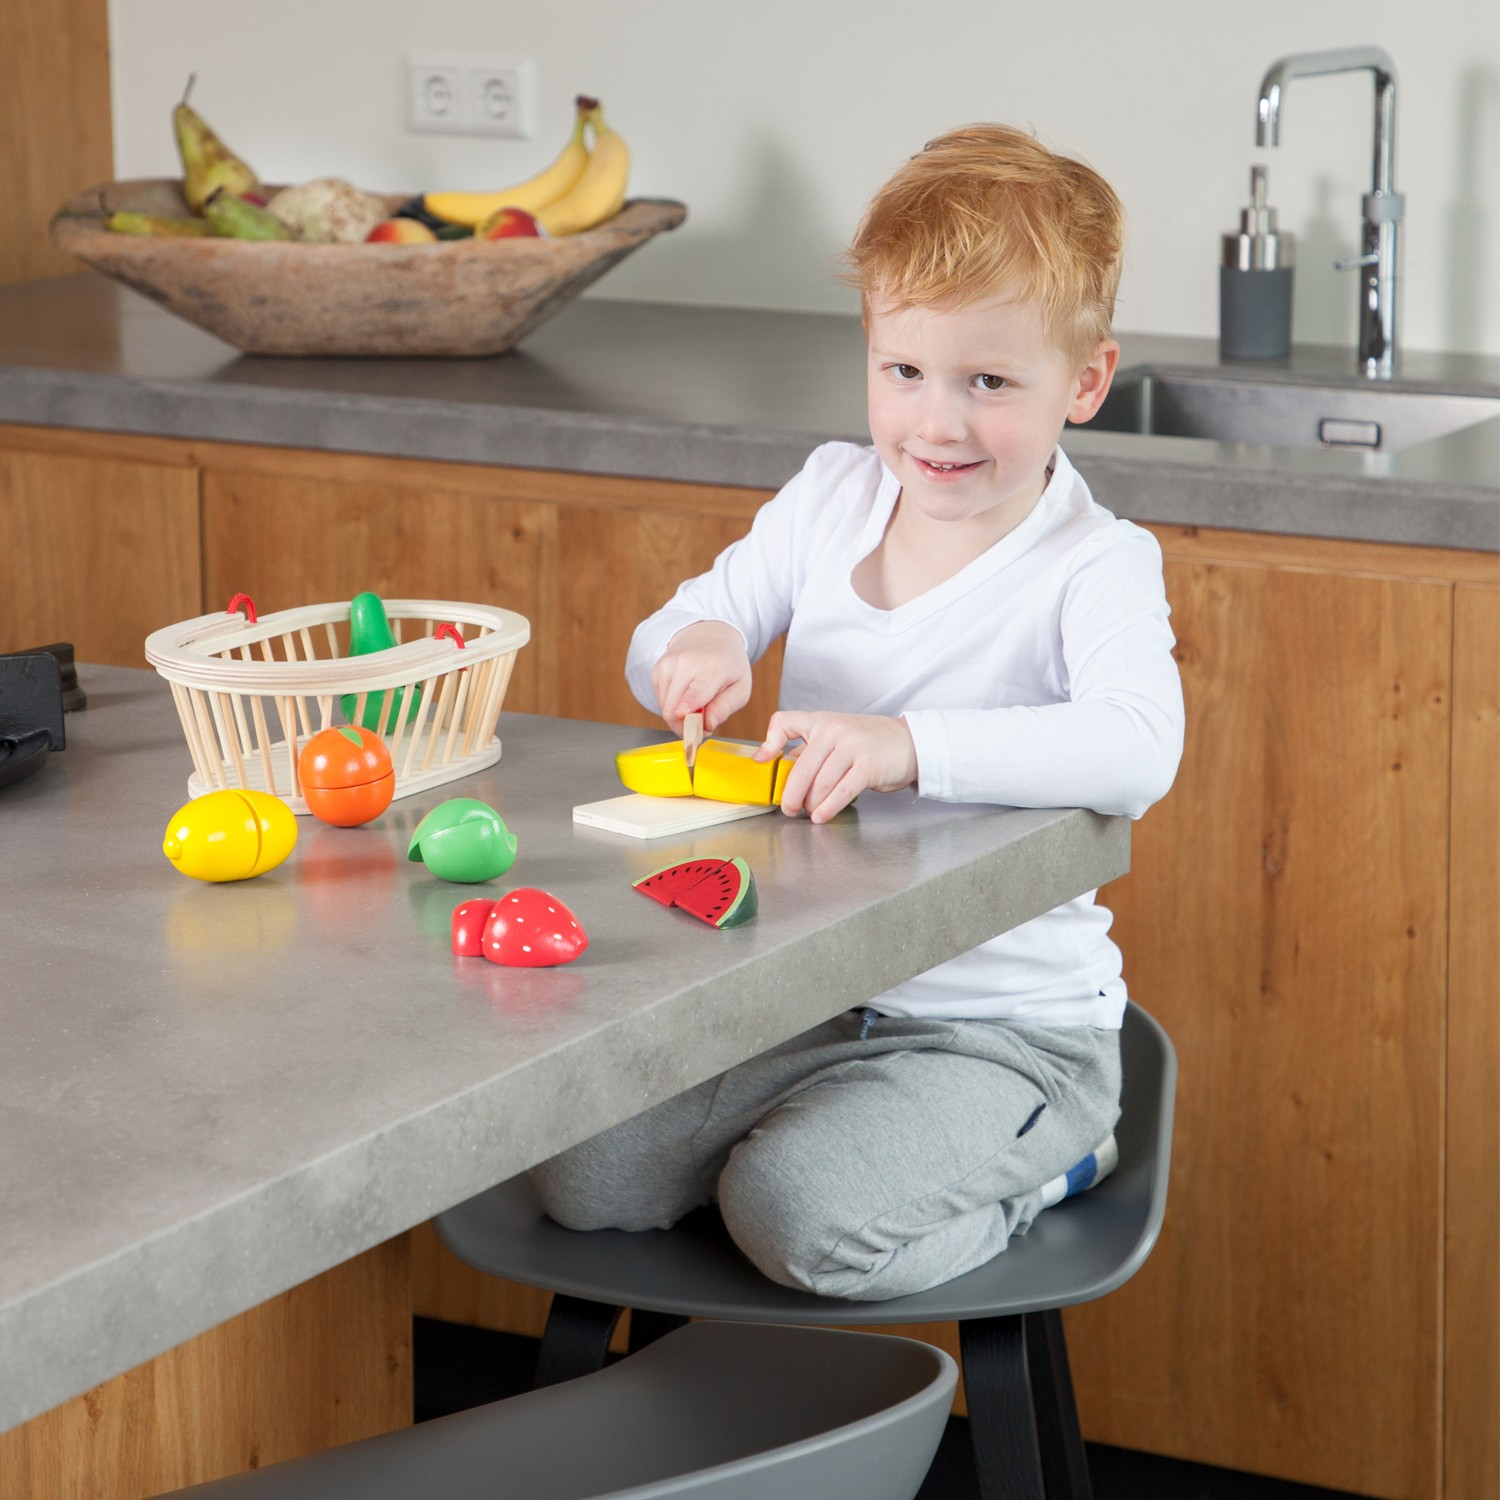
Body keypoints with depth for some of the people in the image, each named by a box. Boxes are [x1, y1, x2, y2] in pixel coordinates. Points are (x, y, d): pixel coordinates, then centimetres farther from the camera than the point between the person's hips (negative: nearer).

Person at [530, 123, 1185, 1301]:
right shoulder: (832, 497, 5)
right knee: (578, 1178, -11)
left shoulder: (1094, 569, -14)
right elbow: (661, 649, 11)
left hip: (1009, 1022, -5)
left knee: (802, 1214, -27)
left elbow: (1138, 750, -33)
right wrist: (695, 649, -15)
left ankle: (1034, 1167, 2)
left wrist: (910, 743, -45)